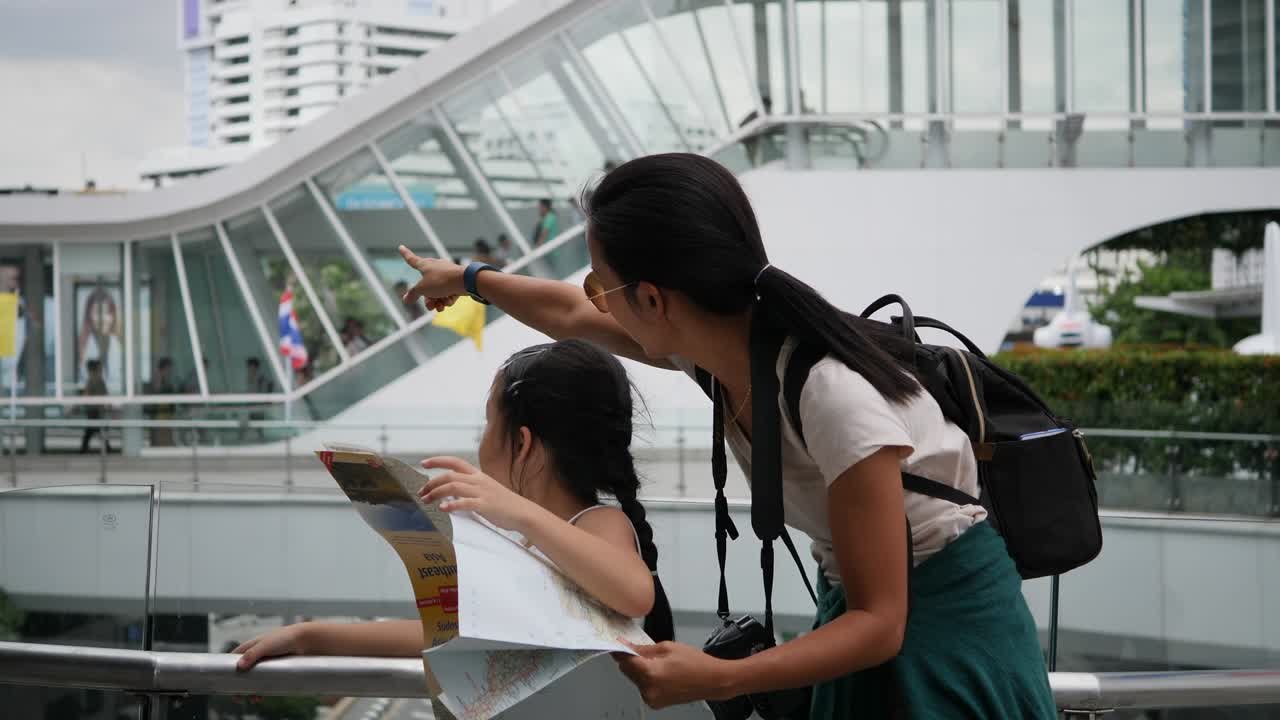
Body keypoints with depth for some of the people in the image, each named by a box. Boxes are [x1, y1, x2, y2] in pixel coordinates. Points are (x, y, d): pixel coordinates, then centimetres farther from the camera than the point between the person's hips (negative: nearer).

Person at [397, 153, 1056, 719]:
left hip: (946, 628, -7)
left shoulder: (832, 394, -33)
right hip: (861, 610, 7)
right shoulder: (714, 335, -9)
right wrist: (468, 281, 30)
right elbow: (571, 315, 15)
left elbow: (879, 624, -27)